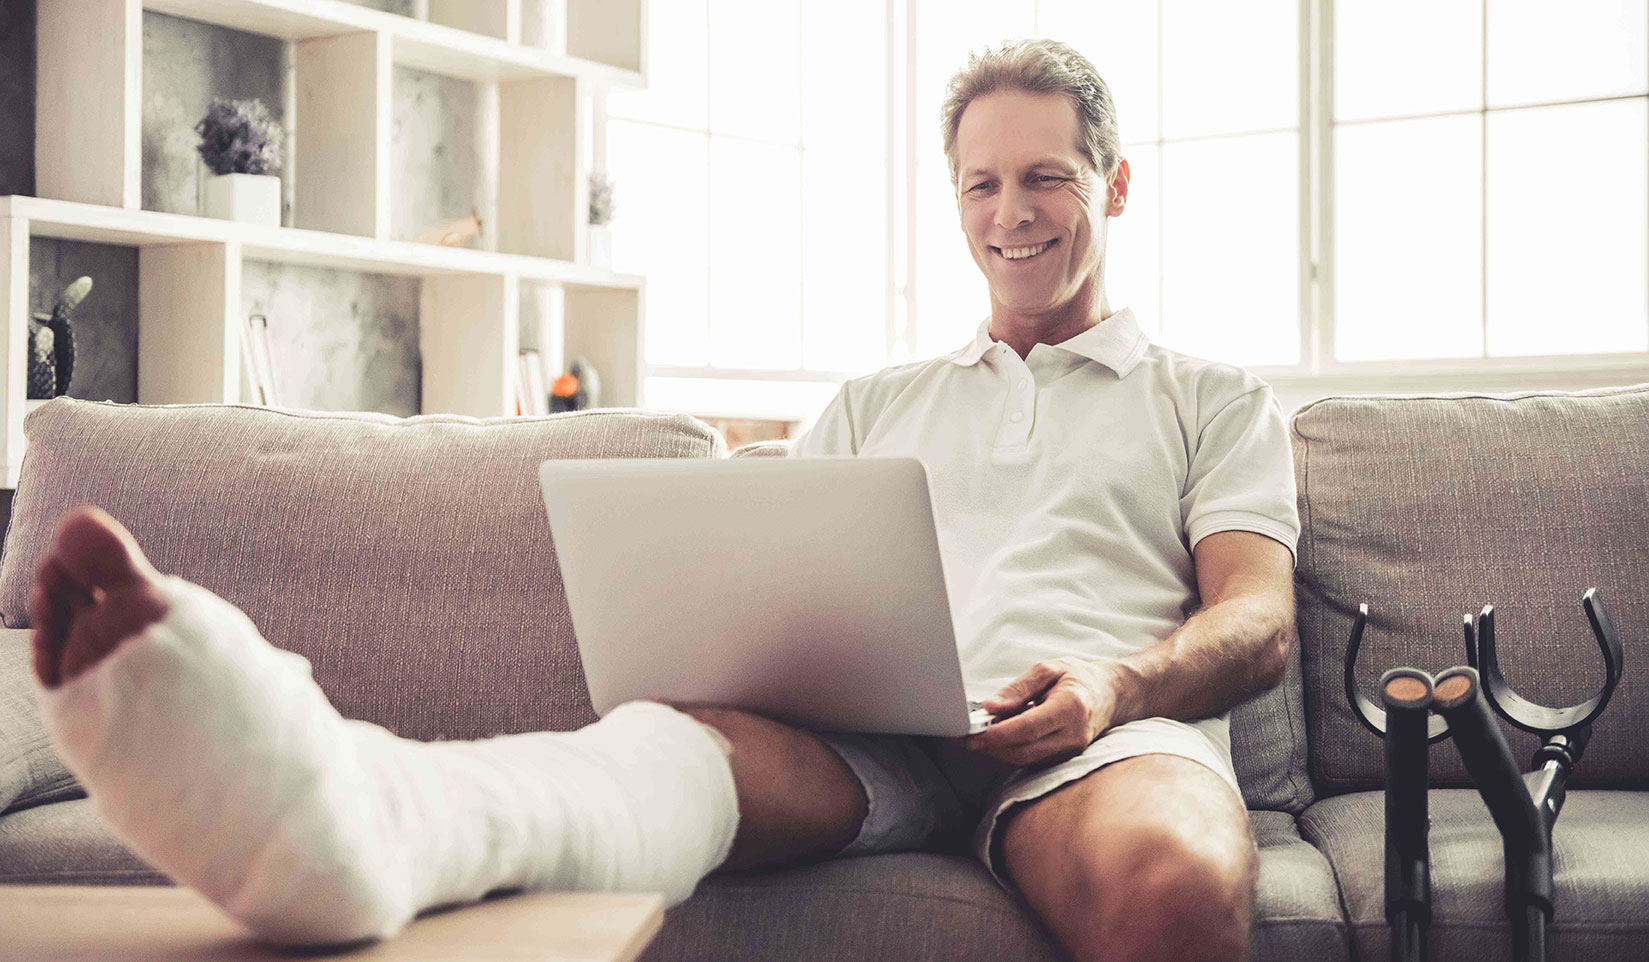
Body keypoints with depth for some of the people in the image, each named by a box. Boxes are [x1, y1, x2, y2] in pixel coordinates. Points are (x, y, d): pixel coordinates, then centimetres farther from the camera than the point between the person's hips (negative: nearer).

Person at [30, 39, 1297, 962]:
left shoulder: (1216, 401, 25)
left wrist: (1120, 682, -14)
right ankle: (351, 811, -65)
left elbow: (1260, 620, 9)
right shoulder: (873, 405, 32)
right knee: (687, 732, -36)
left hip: (1093, 732, 0)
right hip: (863, 731, 1)